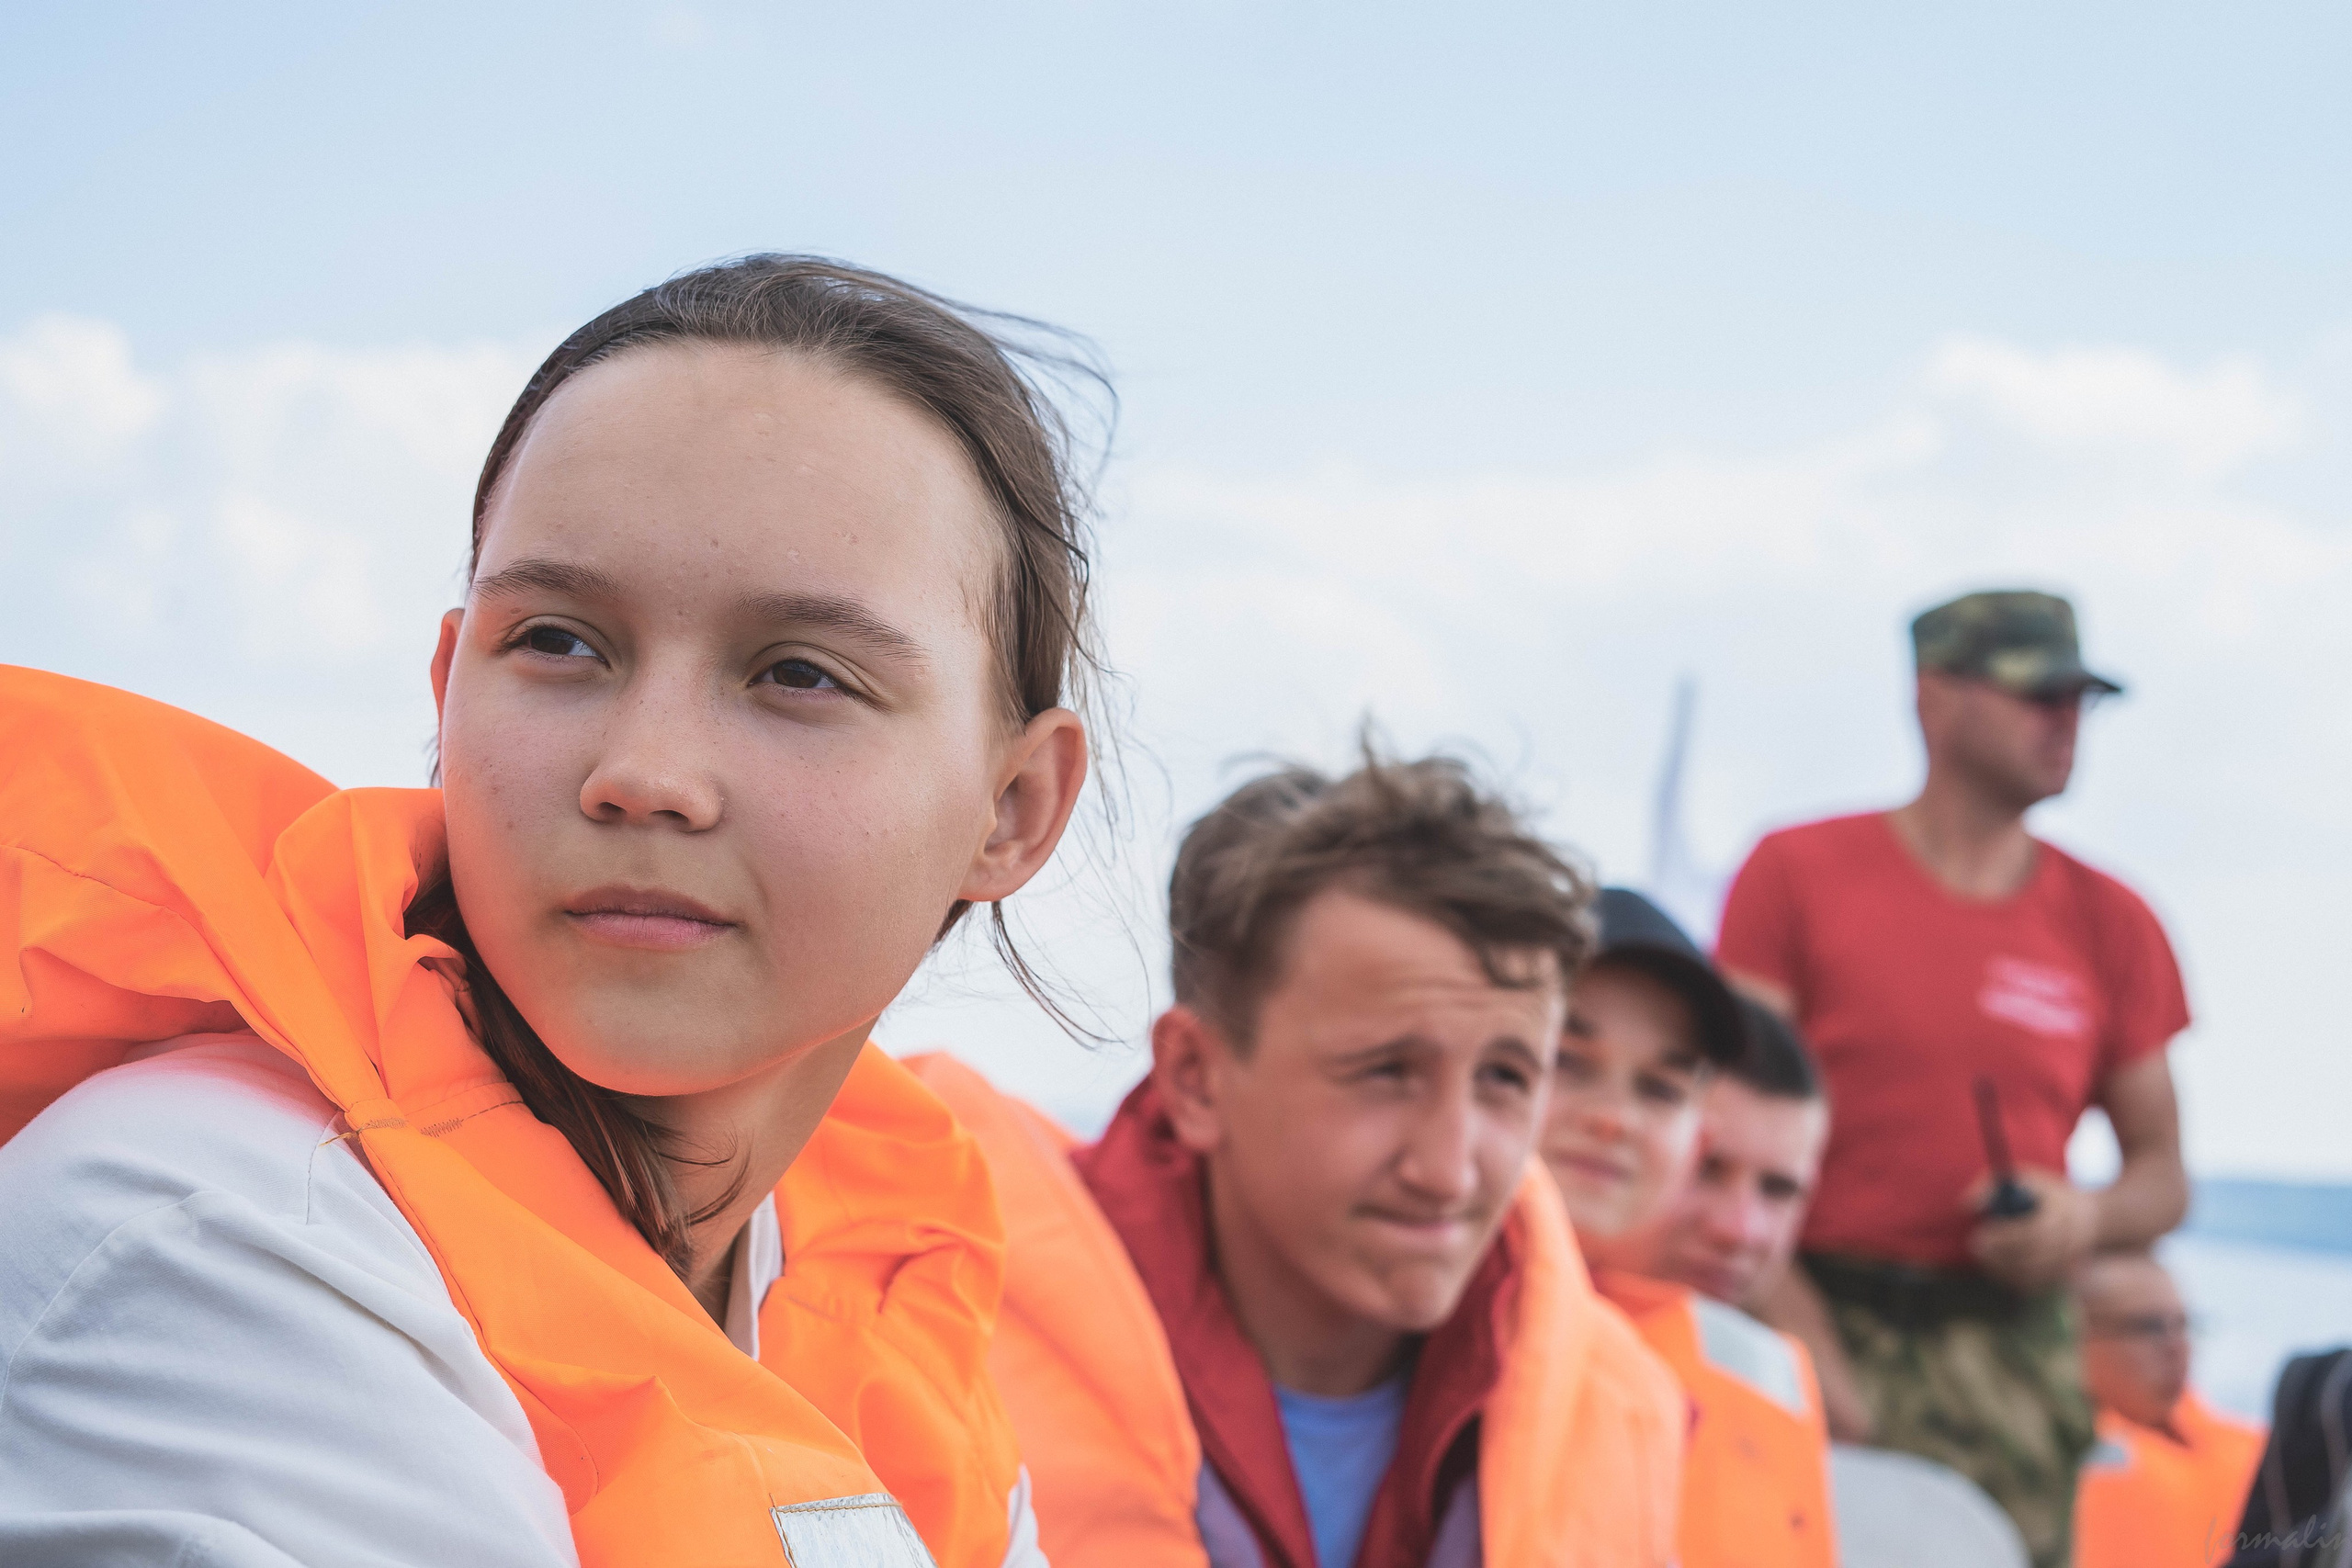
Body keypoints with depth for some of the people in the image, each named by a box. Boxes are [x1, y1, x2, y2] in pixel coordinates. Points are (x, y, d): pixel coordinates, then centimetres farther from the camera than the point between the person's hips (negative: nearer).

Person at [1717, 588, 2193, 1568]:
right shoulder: (1800, 872, 2)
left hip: (2014, 1349, 2)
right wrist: (1809, 1345, -12)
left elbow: (2163, 1173, 16)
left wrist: (2090, 1217, -8)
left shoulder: (2110, 924, 11)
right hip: (1822, 1317, -2)